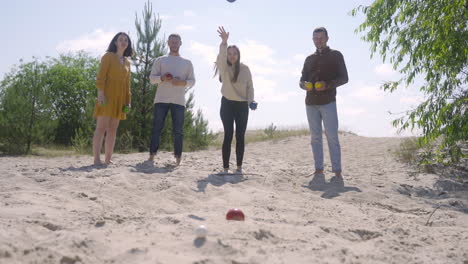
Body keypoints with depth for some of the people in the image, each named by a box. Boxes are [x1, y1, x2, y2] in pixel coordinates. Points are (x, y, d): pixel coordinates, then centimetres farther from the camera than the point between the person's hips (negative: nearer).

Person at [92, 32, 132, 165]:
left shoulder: (127, 62, 18)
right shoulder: (108, 56, 3)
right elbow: (101, 76, -7)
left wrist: (128, 100, 11)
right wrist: (100, 93, -19)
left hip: (119, 98, 6)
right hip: (107, 95, -6)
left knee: (113, 129, 4)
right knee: (101, 127, -11)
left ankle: (108, 160, 5)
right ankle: (97, 159, -13)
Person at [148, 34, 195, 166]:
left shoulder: (187, 62, 15)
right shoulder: (160, 60, 14)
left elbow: (192, 81, 10)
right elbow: (152, 78, 7)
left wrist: (182, 82, -12)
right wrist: (162, 78, -14)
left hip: (179, 100, 0)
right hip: (161, 99, 0)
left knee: (178, 130, -1)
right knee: (157, 127, -2)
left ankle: (178, 157, 3)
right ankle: (152, 155, 3)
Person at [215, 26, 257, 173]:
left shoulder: (245, 69, 3)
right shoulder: (224, 67, -1)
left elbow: (250, 86, 7)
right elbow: (221, 55, -21)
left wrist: (251, 101, -8)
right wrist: (224, 42, -36)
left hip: (242, 106, 2)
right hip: (227, 104, -1)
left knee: (240, 136, 1)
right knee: (228, 135, -6)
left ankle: (239, 167, 10)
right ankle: (225, 168, -2)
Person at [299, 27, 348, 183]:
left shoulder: (335, 55, 5)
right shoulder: (309, 59, 18)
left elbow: (344, 78, 0)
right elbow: (302, 79, 19)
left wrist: (327, 85, -18)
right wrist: (304, 85, -7)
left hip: (328, 102, -5)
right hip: (311, 102, 5)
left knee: (332, 136, -9)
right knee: (315, 137, 5)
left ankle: (337, 172, -8)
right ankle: (319, 170, 10)